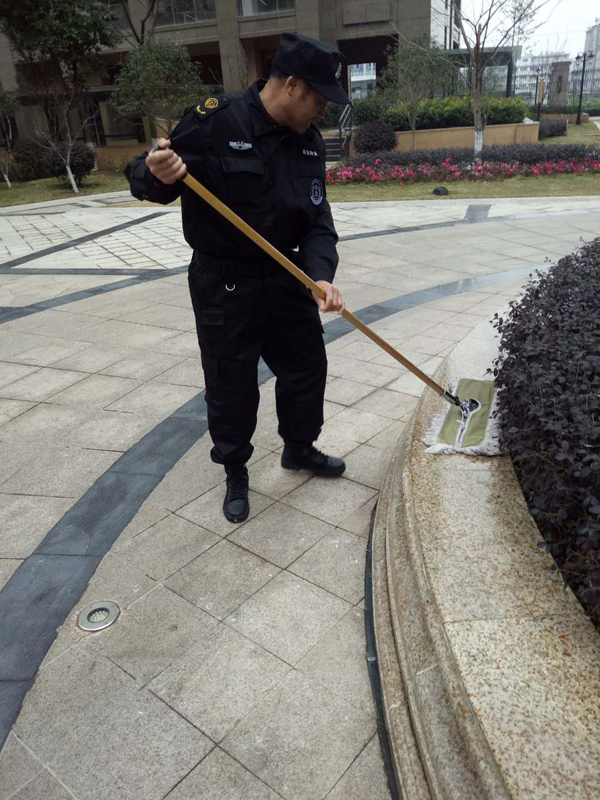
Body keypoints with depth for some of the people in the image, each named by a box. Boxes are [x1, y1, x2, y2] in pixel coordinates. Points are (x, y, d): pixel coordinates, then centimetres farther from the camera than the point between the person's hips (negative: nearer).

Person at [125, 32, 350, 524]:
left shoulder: (309, 142, 2)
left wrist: (322, 275, -19)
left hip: (286, 278, 6)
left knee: (308, 367, 15)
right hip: (223, 285, -6)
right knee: (231, 386, 4)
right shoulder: (213, 122, -16)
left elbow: (318, 220, -1)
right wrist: (157, 176, -36)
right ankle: (236, 474, 29)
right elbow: (144, 181, -11)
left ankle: (300, 449, 40)